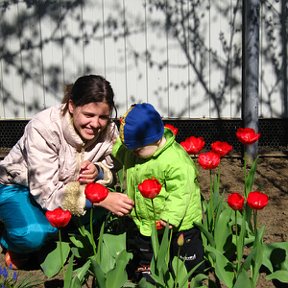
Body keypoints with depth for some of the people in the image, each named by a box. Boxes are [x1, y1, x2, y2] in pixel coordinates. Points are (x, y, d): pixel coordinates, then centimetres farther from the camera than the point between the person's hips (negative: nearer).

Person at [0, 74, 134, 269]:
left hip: (62, 186, 4)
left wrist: (97, 171, -30)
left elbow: (112, 170, -5)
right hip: (18, 187, -4)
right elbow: (47, 193, -34)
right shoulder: (43, 127, -32)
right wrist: (100, 199, -44)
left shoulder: (108, 130, -18)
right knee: (33, 235, -33)